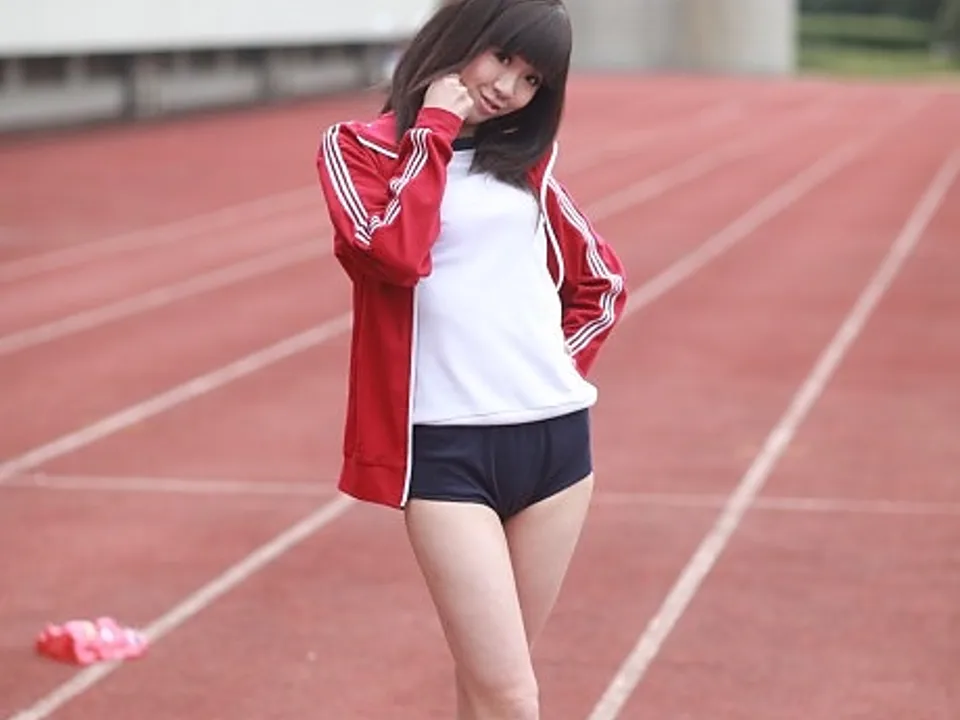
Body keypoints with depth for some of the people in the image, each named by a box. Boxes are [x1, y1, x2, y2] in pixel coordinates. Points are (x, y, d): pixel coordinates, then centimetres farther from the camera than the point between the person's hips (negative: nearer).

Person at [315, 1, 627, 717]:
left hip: (554, 436, 5)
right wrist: (435, 131, -10)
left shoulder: (524, 157, 15)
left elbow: (603, 280, 25)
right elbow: (396, 253, -18)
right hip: (446, 446, -5)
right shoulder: (360, 146, 1)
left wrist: (563, 361, 11)